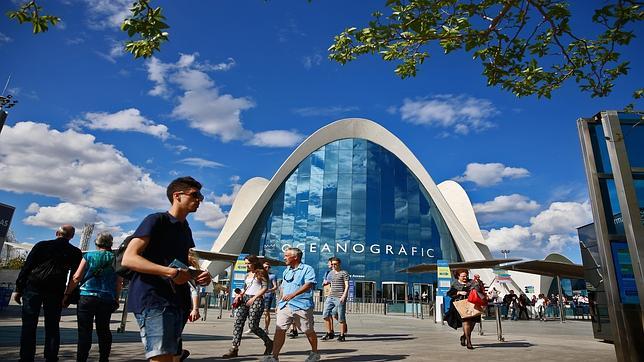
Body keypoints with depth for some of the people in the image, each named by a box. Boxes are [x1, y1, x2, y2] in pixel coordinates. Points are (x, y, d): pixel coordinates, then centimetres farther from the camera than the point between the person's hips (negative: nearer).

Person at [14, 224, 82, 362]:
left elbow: (26, 267, 3)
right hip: (56, 291, 1)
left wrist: (18, 289, 5)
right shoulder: (76, 252, 8)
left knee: (29, 325, 3)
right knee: (52, 327, 8)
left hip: (33, 288, 0)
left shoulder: (42, 245, 7)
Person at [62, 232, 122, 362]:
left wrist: (67, 294, 4)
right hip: (107, 299, 2)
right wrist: (116, 299, 13)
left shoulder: (88, 256, 5)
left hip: (87, 296, -2)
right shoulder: (115, 258, 8)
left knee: (84, 331, 0)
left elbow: (76, 277, -3)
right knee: (103, 330, 12)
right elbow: (119, 281, 5)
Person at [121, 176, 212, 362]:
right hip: (153, 300, -8)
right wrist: (172, 272, -21)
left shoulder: (185, 229, 19)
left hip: (177, 302, 9)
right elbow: (128, 259, -14)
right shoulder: (156, 220, -5)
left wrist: (200, 276, 3)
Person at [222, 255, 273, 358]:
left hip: (256, 300, -7)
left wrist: (253, 298, -13)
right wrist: (239, 295, 6)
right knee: (238, 322, -6)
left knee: (253, 325, -8)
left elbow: (265, 288, -8)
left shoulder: (261, 273, -2)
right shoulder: (248, 274, 19)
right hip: (245, 299, 7)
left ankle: (268, 343, 14)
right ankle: (234, 349, -5)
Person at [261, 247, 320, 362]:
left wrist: (293, 294, -31)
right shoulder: (286, 271, 19)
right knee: (279, 330, -6)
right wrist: (279, 303, 19)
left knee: (308, 331, 7)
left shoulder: (307, 269, -6)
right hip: (285, 305, 6)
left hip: (302, 306, -6)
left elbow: (308, 285, -21)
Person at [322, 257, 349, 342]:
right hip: (331, 297, 6)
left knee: (341, 317, -2)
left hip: (340, 298, -6)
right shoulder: (331, 273, 18)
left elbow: (347, 285, -7)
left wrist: (344, 296, -18)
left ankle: (342, 335, 11)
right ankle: (330, 333, 9)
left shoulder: (344, 273, -1)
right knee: (325, 315, -3)